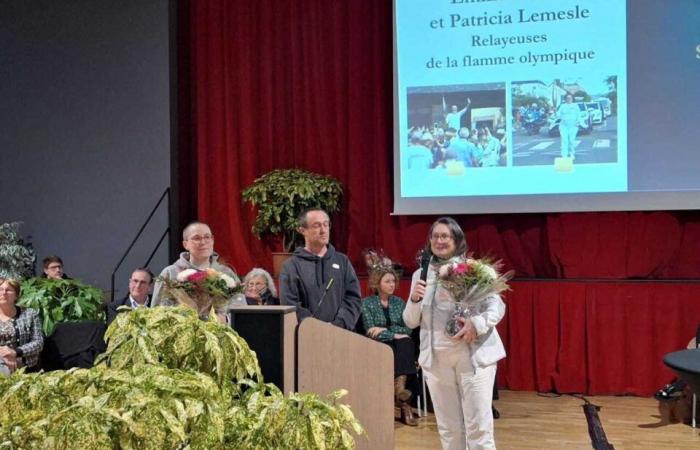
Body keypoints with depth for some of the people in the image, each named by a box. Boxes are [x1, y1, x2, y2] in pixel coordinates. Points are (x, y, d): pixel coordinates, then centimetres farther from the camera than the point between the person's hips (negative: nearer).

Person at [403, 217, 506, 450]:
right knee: (448, 428, 10)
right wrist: (414, 300, -8)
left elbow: (497, 305, -3)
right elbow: (410, 321, 12)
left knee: (478, 428, -3)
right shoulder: (421, 274, 9)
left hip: (474, 355, -3)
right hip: (436, 358, 4)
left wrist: (478, 324, -22)